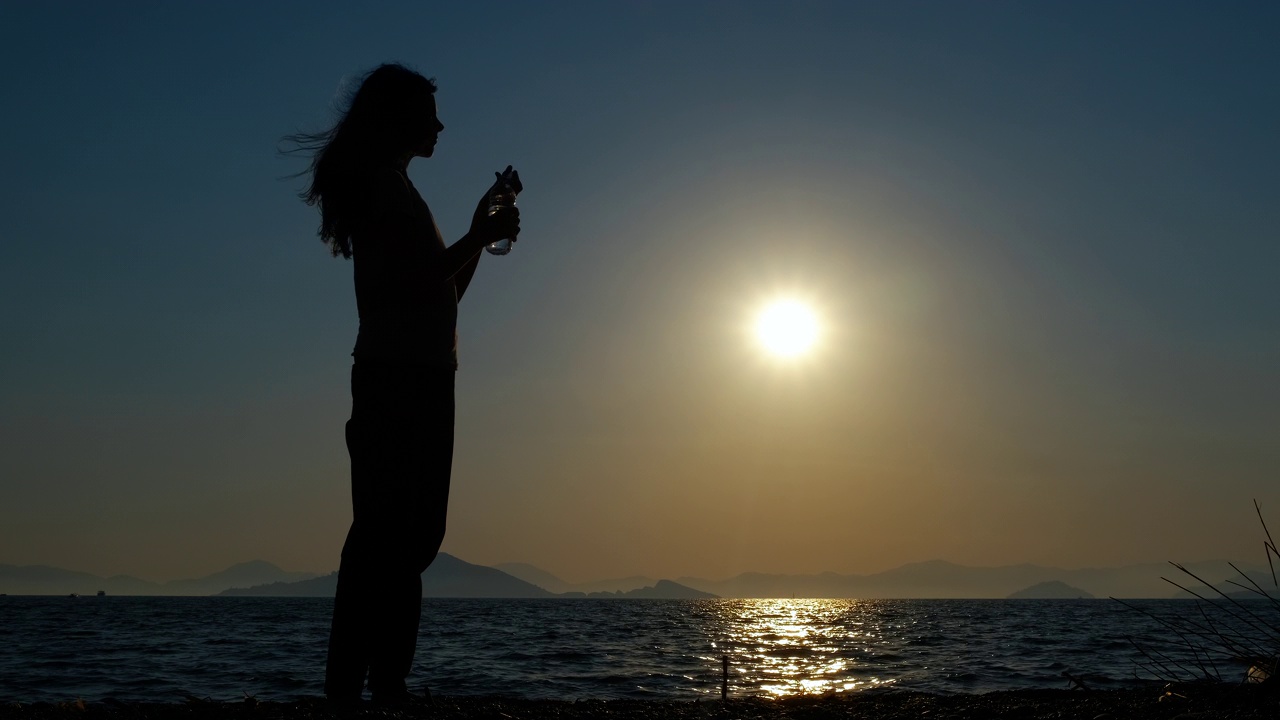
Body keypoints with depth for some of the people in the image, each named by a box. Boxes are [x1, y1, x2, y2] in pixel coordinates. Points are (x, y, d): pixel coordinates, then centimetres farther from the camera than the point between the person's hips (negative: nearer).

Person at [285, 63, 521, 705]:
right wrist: (478, 238, -3)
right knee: (389, 531, -14)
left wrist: (480, 235, 21)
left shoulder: (393, 188, 26)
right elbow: (420, 280, -16)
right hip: (399, 378, -10)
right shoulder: (382, 184, -4)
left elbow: (444, 291, 27)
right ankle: (348, 685, -14)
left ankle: (386, 682, 8)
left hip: (417, 378, 10)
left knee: (410, 531, 7)